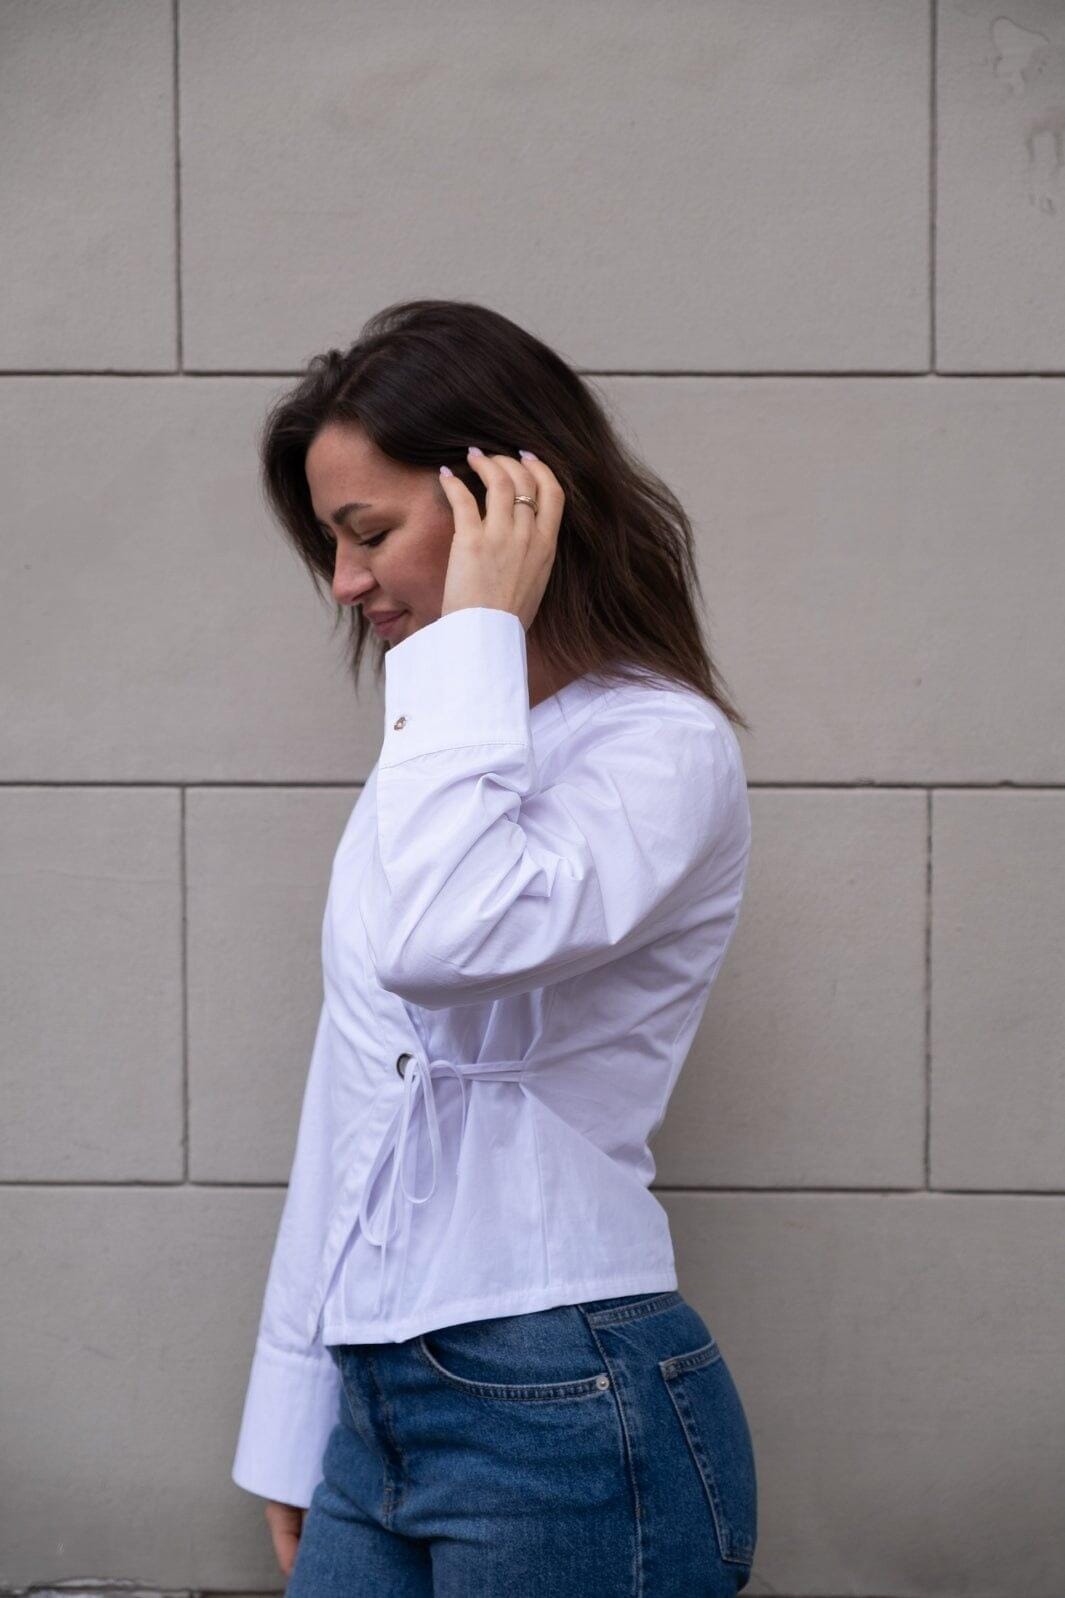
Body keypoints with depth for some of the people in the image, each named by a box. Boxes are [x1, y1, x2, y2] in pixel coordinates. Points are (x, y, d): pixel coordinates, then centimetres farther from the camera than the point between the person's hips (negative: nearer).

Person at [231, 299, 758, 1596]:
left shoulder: (664, 747, -10)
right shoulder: (439, 748, 15)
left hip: (568, 1413, -7)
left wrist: (475, 633, -19)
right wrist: (294, 1423, 17)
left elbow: (438, 939, -31)